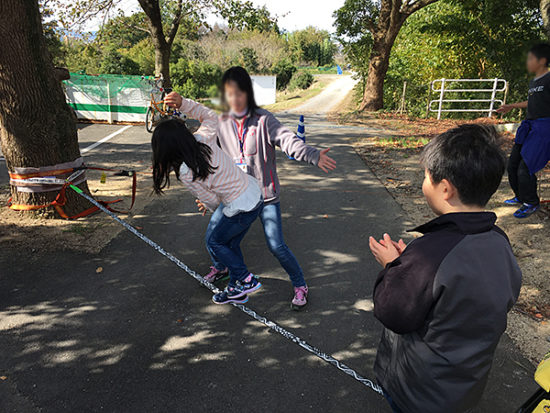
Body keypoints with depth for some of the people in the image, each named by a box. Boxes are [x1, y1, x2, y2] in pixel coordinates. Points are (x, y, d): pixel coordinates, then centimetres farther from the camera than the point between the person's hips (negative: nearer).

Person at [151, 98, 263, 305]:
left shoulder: (186, 173, -23)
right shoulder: (203, 139, -7)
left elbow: (212, 201, -11)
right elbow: (210, 116, 14)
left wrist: (209, 207, 13)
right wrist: (182, 103, 3)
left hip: (241, 209, -8)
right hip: (255, 192, 8)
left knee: (215, 242, 17)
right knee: (230, 243, 22)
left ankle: (246, 280, 22)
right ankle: (236, 288, 36)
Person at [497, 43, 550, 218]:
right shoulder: (533, 82, 15)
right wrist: (511, 106, 40)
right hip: (529, 126, 9)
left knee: (525, 168, -12)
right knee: (513, 164, 11)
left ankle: (531, 203, 7)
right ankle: (520, 197, 29)